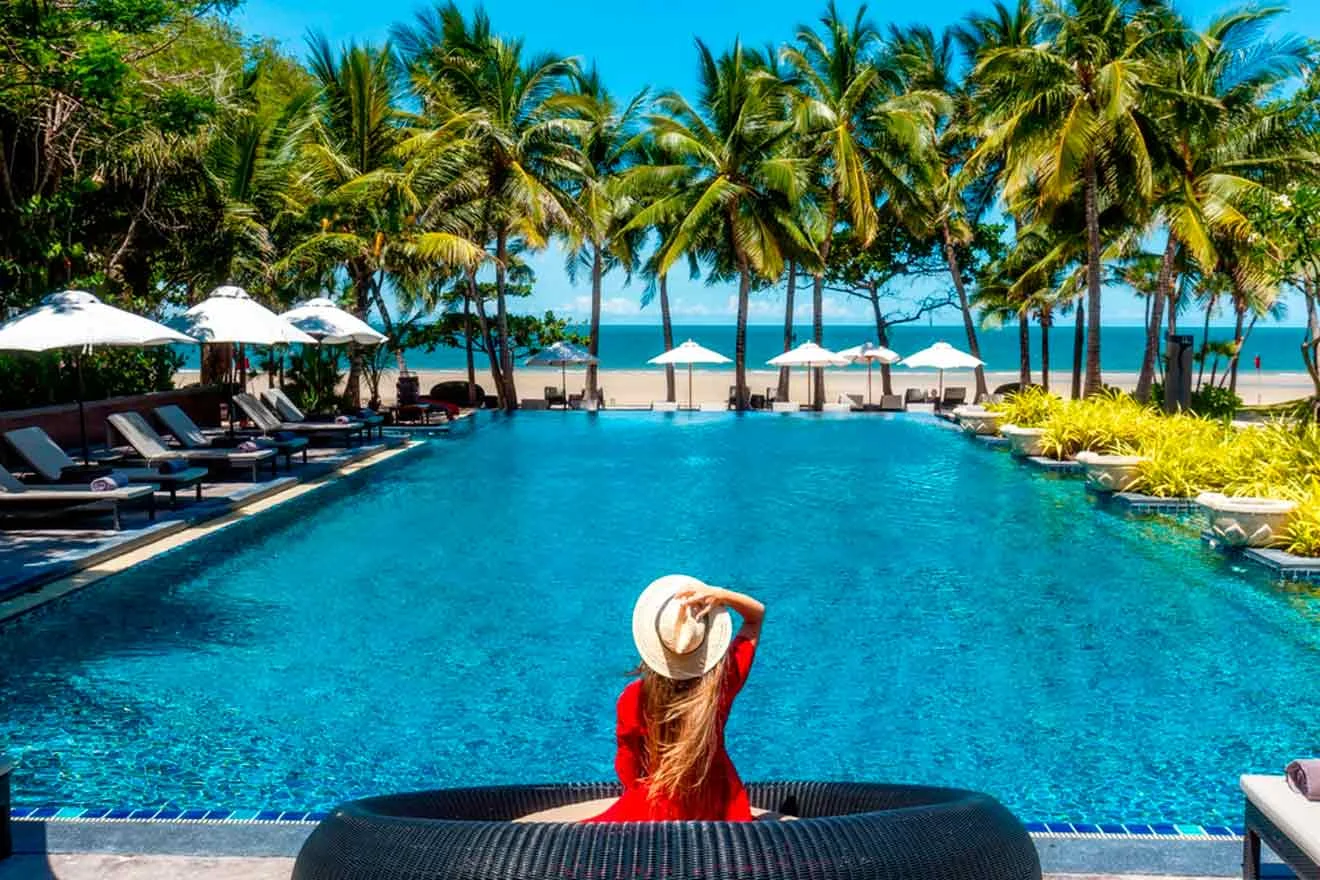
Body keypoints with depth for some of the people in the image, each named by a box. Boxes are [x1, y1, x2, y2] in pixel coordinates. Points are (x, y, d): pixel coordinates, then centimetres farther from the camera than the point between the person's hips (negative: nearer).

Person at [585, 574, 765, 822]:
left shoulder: (633, 698, -24)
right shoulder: (724, 681, -21)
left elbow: (627, 766, -7)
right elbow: (758, 613, -7)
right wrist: (721, 595, -24)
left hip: (658, 807, -1)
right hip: (717, 805, 1)